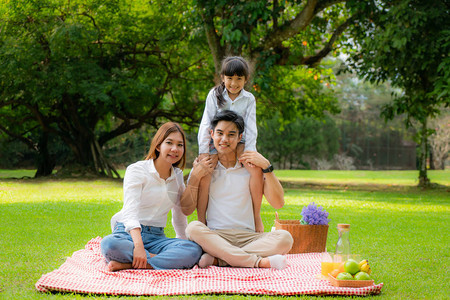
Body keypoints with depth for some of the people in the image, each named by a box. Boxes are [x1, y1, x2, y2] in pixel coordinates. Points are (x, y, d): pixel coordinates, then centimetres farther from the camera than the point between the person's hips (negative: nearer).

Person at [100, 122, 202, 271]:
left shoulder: (178, 176, 13)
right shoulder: (137, 170, -5)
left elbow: (179, 214, 25)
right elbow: (130, 211, -18)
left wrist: (184, 239, 14)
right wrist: (138, 246, -32)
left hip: (156, 237, 5)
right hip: (129, 232, -5)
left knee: (195, 250, -27)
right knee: (109, 244, -40)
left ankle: (128, 264, -28)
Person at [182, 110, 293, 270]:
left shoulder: (250, 166, 10)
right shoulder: (203, 168, 10)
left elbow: (278, 203, 1)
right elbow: (186, 210, 5)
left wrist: (267, 167, -7)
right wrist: (195, 178, -7)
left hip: (247, 236, 1)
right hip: (214, 236, -1)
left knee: (285, 237, -27)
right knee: (193, 228, -33)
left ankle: (216, 259, -29)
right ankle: (259, 262, -32)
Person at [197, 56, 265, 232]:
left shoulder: (249, 99, 3)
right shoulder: (214, 95, 0)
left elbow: (250, 127, -2)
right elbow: (206, 124, -5)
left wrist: (250, 152, -16)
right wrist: (203, 152, -14)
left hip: (238, 143, 1)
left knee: (257, 170, -27)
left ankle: (257, 216, -12)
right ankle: (201, 220, -16)